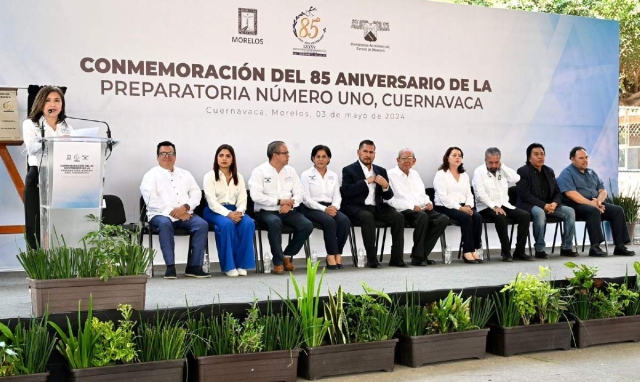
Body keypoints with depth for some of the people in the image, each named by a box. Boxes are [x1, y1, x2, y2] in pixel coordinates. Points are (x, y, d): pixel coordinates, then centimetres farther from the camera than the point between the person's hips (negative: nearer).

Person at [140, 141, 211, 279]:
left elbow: (196, 193, 11)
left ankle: (194, 266, -23)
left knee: (202, 224, -24)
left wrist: (185, 207, -10)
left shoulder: (185, 174, 21)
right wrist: (173, 212, -16)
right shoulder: (151, 175, 6)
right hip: (160, 215, -4)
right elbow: (151, 200, -8)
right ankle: (170, 267, -33)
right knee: (165, 224, -38)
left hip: (184, 215, 4)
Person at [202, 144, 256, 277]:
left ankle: (241, 263, -21)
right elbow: (212, 202, -11)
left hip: (234, 211, 4)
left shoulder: (239, 177, 14)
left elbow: (242, 200, 5)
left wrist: (239, 212, -18)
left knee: (249, 223, -29)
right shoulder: (209, 176, 0)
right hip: (214, 211, -4)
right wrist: (228, 214, -25)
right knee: (227, 224, -37)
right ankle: (229, 265, -26)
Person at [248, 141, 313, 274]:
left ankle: (287, 255, -1)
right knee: (275, 222, -38)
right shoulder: (259, 171, -3)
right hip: (266, 211, -5)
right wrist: (279, 202, -16)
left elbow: (298, 193, 9)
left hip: (288, 211, 5)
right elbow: (256, 195, -14)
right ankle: (278, 262, -25)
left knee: (307, 225, -20)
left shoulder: (290, 171, 13)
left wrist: (290, 204, -13)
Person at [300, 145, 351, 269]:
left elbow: (337, 196, 12)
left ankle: (337, 255, -21)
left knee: (344, 220, -28)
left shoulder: (333, 176, 17)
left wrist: (334, 207, -12)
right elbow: (306, 198, -7)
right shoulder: (306, 175, 2)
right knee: (330, 221, -34)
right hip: (311, 208, -4)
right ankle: (332, 256, -25)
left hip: (330, 208, 4)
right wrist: (324, 209, -19)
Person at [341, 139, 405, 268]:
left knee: (399, 216, -21)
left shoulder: (381, 171, 18)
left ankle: (396, 258, -19)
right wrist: (366, 182, -11)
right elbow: (346, 191, -11)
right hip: (357, 207, -4)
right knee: (367, 217, -36)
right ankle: (371, 259, -30)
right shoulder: (349, 170, 5)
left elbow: (388, 196, 14)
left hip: (377, 207, 4)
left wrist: (386, 186, -9)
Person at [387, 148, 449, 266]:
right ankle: (417, 257, -26)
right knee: (422, 216, -37)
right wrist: (412, 207, -17)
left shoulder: (415, 174, 24)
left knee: (443, 219, -19)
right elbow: (391, 200, -10)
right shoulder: (391, 175, 0)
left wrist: (428, 202, 6)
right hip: (404, 211, -7)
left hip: (422, 209, 7)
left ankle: (423, 254, -16)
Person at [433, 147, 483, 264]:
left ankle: (474, 250, -23)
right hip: (445, 208, -6)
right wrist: (459, 208, -19)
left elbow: (469, 194, 14)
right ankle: (468, 252, -28)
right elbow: (443, 197, -12)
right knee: (466, 218, -31)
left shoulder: (464, 175, 22)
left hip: (462, 207, 6)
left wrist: (468, 206, -8)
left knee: (477, 217, -24)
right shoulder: (441, 174, 0)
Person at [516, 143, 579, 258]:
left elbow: (557, 192, 12)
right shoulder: (523, 171, -6)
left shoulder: (549, 171, 15)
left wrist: (554, 203, -11)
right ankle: (539, 250, -27)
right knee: (540, 213, -39)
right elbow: (525, 195, -15)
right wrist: (544, 205, -22)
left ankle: (566, 248, -7)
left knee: (570, 211, -14)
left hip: (549, 205, 7)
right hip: (529, 205, -6)